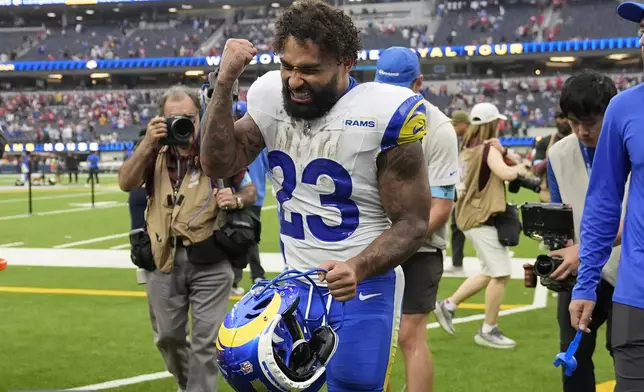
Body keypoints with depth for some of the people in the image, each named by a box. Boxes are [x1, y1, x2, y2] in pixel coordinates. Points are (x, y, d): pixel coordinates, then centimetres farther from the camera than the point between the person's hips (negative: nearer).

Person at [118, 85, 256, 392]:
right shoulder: (155, 152, 1)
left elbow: (250, 190, 6)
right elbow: (126, 184, -13)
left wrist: (236, 199, -17)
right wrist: (147, 143, -23)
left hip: (209, 260, -3)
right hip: (164, 258, 3)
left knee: (206, 340, -1)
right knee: (167, 336, 16)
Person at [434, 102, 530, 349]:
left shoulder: (467, 148, 11)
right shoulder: (489, 149, -13)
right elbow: (505, 173, -29)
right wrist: (519, 169, -10)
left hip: (470, 216, 9)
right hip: (482, 218, -9)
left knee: (490, 273, 17)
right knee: (501, 274, -6)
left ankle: (448, 305, 18)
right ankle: (488, 331, -3)